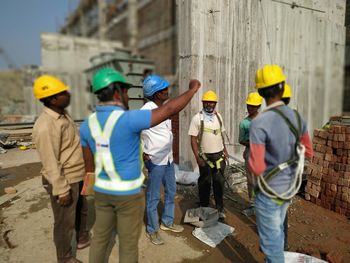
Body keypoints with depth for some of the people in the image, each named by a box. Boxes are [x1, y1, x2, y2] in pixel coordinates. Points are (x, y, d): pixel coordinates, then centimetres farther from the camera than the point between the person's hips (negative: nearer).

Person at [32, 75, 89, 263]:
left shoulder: (63, 115, 4)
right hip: (64, 181, -9)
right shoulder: (46, 126, -26)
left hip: (77, 176, 9)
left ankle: (83, 239, 51)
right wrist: (61, 190, -20)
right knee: (65, 222, 10)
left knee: (82, 210, 27)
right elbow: (50, 163, -24)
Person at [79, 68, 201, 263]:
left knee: (101, 237, 24)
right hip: (128, 194, -6)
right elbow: (169, 110, -22)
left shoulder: (88, 124, -3)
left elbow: (89, 164, 6)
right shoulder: (129, 119, -25)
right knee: (129, 243, 13)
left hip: (103, 190, 6)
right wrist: (192, 90, -7)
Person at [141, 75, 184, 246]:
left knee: (171, 192, 19)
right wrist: (143, 153, -19)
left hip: (168, 159, 8)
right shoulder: (147, 110, -19)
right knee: (153, 197, 6)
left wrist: (170, 153, 16)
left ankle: (167, 222, 38)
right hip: (155, 160, -8)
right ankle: (152, 230, 25)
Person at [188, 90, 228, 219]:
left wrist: (225, 150, 12)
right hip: (205, 156, -4)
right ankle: (203, 208, 24)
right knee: (205, 183, 8)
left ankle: (219, 208, 22)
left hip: (219, 155, 4)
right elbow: (193, 139, -11)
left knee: (219, 182, 9)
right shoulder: (197, 118, -9)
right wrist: (197, 157, -16)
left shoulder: (218, 116, 7)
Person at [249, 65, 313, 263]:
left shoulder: (259, 123, -25)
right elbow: (309, 153, 8)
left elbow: (257, 168, -26)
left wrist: (252, 157, -6)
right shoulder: (297, 117, -3)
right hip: (290, 187, 7)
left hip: (270, 191, -7)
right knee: (278, 231, 29)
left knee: (271, 240, 10)